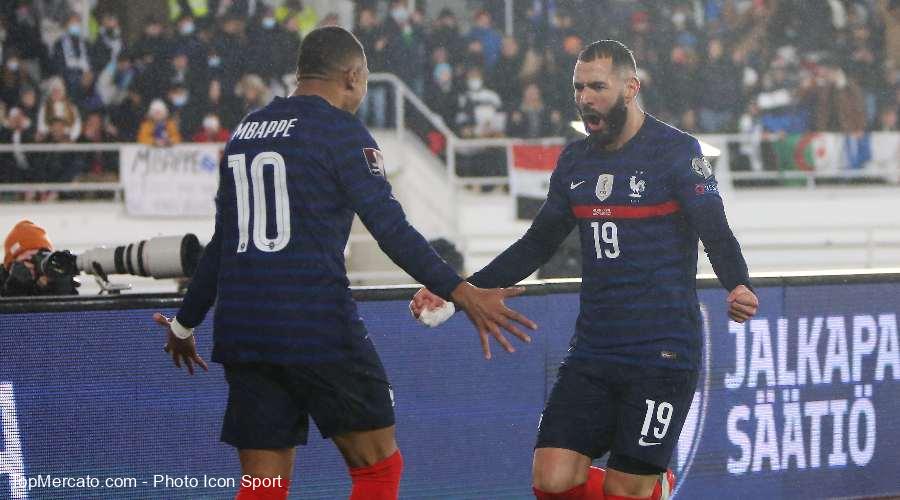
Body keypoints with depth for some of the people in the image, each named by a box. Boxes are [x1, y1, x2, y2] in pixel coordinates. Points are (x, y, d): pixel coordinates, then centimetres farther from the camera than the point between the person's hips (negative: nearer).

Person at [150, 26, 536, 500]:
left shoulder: (244, 132, 17)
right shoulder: (340, 130, -4)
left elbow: (221, 244, 24)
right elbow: (390, 228, -13)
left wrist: (185, 323, 35)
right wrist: (462, 294, -16)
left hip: (241, 332, 7)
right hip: (318, 329, -7)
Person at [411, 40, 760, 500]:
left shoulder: (677, 151, -6)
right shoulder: (575, 161, 12)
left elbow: (716, 233, -14)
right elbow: (536, 246, 20)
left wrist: (738, 287, -35)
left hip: (662, 354, -6)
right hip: (591, 354, 6)